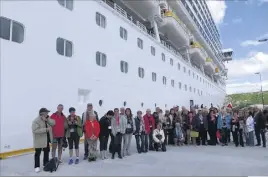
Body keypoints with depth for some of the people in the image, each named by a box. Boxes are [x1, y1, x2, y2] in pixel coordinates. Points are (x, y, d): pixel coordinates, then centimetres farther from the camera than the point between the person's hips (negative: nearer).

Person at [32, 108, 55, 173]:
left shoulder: (47, 119, 5)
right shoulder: (36, 121, -19)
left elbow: (53, 123, -4)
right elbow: (35, 130, -28)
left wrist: (47, 119, -19)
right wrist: (46, 129, -30)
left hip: (46, 138, 8)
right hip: (39, 140, -8)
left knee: (47, 151, 18)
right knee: (38, 153, 1)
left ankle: (46, 163, 34)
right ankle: (37, 166, 12)